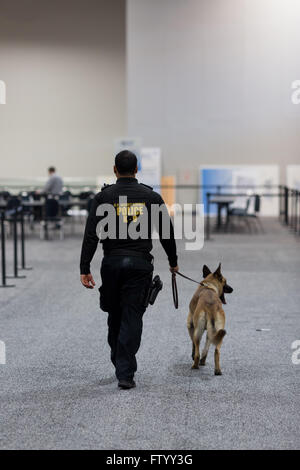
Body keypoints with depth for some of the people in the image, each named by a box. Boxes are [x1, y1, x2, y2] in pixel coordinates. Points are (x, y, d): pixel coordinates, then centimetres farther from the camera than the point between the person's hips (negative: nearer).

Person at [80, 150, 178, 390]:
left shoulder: (104, 197, -1)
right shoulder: (152, 197, 3)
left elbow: (92, 235, -8)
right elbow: (167, 232, 7)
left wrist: (85, 269, -6)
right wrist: (173, 261, 22)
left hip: (112, 263, 1)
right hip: (140, 263, 0)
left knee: (115, 316, 17)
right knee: (132, 317, -1)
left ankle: (120, 363, 32)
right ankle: (125, 373, -8)